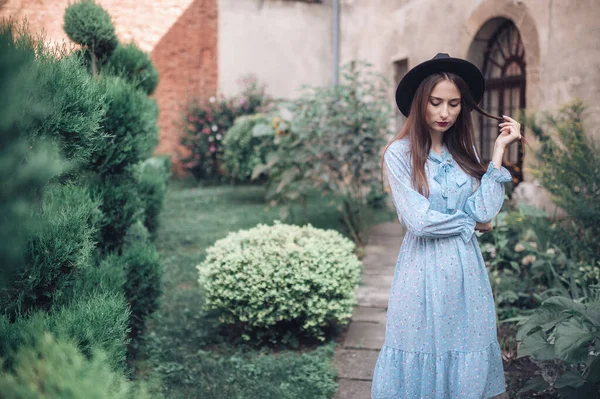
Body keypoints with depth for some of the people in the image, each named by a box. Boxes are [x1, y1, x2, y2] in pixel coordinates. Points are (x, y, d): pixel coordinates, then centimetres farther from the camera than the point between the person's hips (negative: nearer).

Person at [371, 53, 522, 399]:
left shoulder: (466, 153, 7)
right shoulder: (400, 153, -8)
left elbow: (485, 211, -7)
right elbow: (418, 220, -16)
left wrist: (499, 151, -6)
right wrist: (470, 223, -3)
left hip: (467, 270, 5)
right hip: (423, 270, -4)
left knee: (467, 360, 11)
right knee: (421, 358, 6)